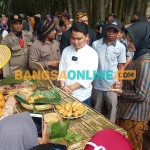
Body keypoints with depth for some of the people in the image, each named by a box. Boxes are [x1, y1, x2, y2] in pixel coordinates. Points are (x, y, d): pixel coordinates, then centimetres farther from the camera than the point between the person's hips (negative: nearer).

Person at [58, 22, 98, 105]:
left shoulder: (92, 54, -8)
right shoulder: (66, 50, 3)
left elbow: (89, 76, -13)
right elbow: (61, 69, 3)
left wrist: (71, 87, -16)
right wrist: (63, 86, -11)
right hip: (65, 93, 3)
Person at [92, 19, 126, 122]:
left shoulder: (121, 47, -4)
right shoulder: (96, 44, -3)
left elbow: (121, 67, 2)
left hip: (112, 85, -1)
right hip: (97, 84, 1)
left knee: (112, 110, 11)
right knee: (96, 110, 18)